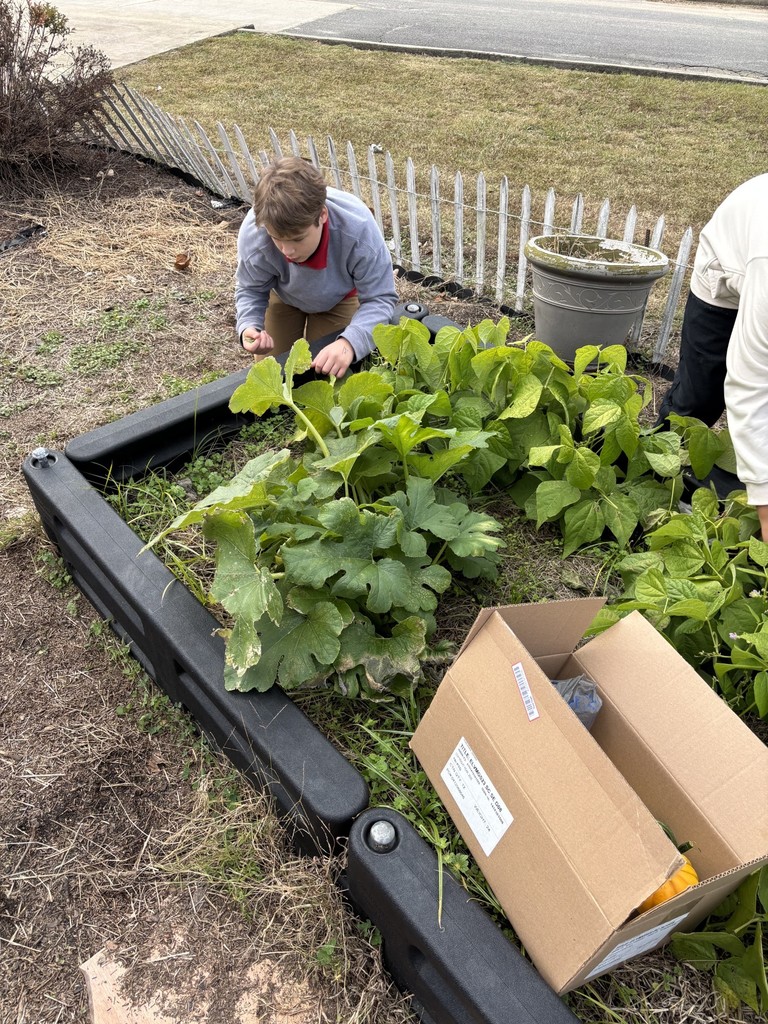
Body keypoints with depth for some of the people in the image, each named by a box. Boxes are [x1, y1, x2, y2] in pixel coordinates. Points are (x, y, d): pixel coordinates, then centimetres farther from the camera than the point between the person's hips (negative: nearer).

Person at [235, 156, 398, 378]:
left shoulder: (358, 228, -43)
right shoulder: (253, 232, -38)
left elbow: (380, 298, -36)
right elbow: (251, 289, -19)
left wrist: (349, 342, -55)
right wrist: (249, 326, -43)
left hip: (338, 298, -1)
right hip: (282, 297, 1)